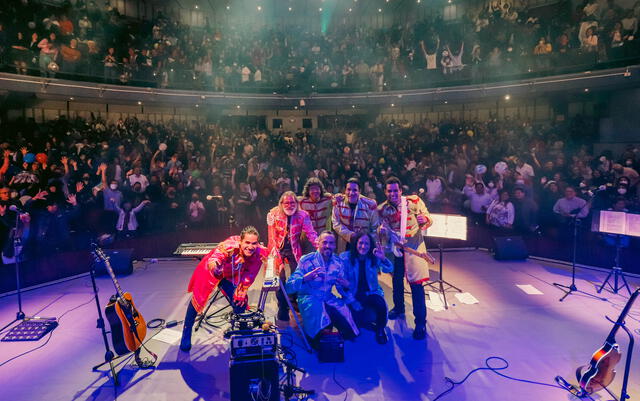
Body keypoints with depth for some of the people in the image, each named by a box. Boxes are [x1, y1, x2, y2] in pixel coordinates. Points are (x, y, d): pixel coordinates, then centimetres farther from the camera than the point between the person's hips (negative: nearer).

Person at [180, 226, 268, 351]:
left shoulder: (259, 253, -27)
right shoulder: (229, 246, -41)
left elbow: (250, 275, -11)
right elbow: (212, 260, -55)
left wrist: (242, 292, -5)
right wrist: (216, 268, -77)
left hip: (231, 277, 4)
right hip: (211, 271, -4)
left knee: (240, 303, 0)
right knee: (198, 299, -1)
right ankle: (186, 333, 21)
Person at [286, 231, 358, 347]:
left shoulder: (338, 262, 1)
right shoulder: (306, 260, -12)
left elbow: (342, 290, 8)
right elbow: (289, 287, -17)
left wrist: (346, 286, -17)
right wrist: (305, 278, -37)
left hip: (328, 298, 4)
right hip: (308, 297, -3)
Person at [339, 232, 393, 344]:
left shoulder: (374, 257, -4)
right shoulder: (345, 257, -11)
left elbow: (389, 269, -17)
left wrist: (383, 259, -39)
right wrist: (353, 301, -16)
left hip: (371, 292, 2)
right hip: (353, 294, -2)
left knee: (382, 306, -27)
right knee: (359, 320, -22)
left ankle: (380, 330, 3)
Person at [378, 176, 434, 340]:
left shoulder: (414, 201, -7)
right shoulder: (382, 209, -1)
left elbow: (429, 220, -4)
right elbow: (384, 229, 4)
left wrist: (424, 219, -27)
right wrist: (382, 230, -19)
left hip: (414, 247, -3)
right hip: (395, 247, 3)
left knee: (416, 284, -6)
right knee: (397, 279, 17)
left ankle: (421, 323, 3)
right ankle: (399, 308, 42)